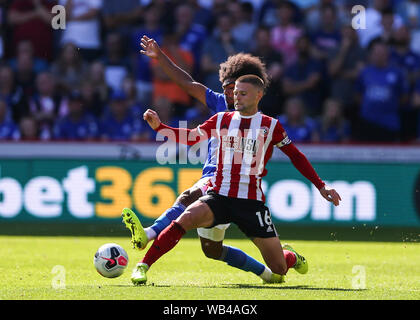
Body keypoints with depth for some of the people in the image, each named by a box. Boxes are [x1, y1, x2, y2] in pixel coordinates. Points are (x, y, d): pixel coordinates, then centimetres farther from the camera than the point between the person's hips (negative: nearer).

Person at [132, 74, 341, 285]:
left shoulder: (270, 126, 3)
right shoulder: (222, 120, 8)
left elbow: (296, 157, 12)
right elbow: (190, 138, 16)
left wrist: (321, 186, 11)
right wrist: (158, 127, 3)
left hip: (252, 202, -1)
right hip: (219, 195, 1)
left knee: (279, 269, 0)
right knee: (185, 219, -31)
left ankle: (290, 256, 38)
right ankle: (143, 266, -24)